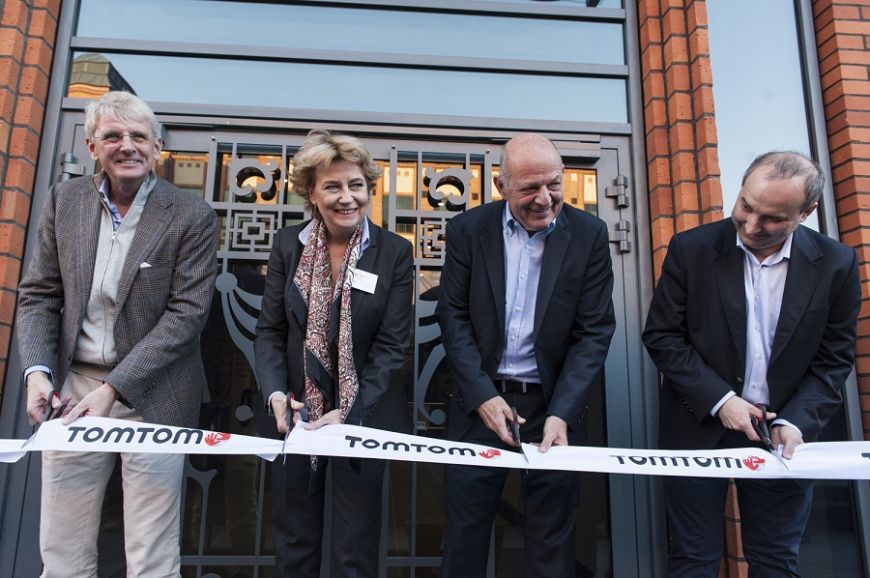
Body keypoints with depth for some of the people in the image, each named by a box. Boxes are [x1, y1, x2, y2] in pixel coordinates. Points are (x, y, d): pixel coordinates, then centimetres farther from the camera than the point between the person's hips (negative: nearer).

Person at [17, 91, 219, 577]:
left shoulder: (192, 217, -7)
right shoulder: (65, 200, 5)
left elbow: (187, 313, -11)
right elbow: (39, 295, 8)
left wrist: (114, 387, -16)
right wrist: (38, 370, -8)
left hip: (151, 398, -3)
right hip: (71, 389, 4)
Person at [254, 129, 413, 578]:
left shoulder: (395, 252, -8)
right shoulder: (287, 245, -1)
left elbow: (390, 345, -10)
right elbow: (269, 330, 0)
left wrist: (349, 413, -19)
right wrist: (275, 392, -16)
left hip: (363, 416, -2)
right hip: (296, 412, 2)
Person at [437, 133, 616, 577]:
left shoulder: (589, 234, -4)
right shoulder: (467, 230, -2)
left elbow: (594, 332, -5)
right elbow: (453, 317, -2)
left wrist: (561, 413, -15)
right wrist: (483, 395, -12)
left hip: (555, 404, 0)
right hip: (482, 400, 1)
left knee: (552, 542, 11)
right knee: (465, 530, 10)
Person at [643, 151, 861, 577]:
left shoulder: (836, 265, -4)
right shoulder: (691, 249, -9)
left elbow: (834, 360, 1)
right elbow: (660, 335, -6)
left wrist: (796, 422, -13)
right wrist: (720, 400, -14)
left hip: (784, 433, 2)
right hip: (700, 429, -1)